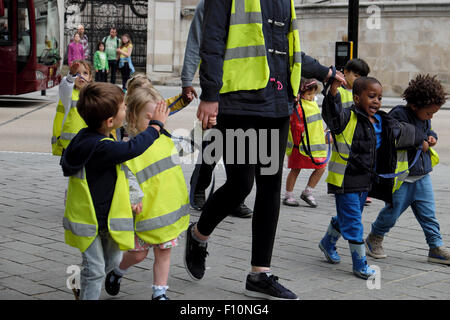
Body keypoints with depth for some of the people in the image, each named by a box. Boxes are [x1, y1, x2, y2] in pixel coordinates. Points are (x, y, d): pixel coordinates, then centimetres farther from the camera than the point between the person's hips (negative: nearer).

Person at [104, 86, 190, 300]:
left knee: (164, 252, 11)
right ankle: (117, 272, 37)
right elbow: (125, 176, -21)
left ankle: (160, 292, 23)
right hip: (146, 211, -5)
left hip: (169, 209, 5)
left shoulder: (164, 139, 5)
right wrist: (135, 197, -29)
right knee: (138, 253, 7)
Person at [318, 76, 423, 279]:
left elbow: (405, 133, 25)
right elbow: (332, 113, -36)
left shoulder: (384, 124, 7)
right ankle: (360, 264, 7)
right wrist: (333, 93, -50)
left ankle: (328, 243, 44)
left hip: (366, 182, 7)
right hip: (345, 181, -7)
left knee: (345, 218, 21)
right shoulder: (347, 119, -14)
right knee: (353, 222, -3)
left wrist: (420, 141, 35)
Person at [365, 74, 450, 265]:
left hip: (422, 176, 7)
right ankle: (374, 240, 28)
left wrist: (432, 137, 2)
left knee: (428, 214, 7)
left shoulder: (425, 118, 7)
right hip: (400, 177, -6)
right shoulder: (398, 115, -17)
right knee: (392, 212, 6)